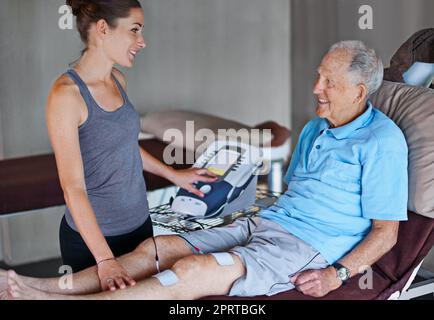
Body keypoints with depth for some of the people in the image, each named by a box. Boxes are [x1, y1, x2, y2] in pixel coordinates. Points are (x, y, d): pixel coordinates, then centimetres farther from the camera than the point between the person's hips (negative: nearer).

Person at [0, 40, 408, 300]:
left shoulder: (382, 142, -8)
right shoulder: (314, 129, 19)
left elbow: (386, 231, -10)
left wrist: (337, 275, -20)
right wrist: (263, 215, 8)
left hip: (307, 247, -8)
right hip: (264, 223, 8)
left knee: (192, 271, -28)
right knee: (155, 248, -9)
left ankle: (65, 302, -29)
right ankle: (47, 287, -13)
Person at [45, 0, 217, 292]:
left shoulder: (118, 80, 3)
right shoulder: (67, 93, -20)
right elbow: (73, 187, -22)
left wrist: (174, 175, 21)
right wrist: (105, 260, -26)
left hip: (139, 223, 7)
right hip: (91, 235, -7)